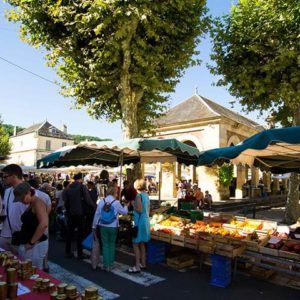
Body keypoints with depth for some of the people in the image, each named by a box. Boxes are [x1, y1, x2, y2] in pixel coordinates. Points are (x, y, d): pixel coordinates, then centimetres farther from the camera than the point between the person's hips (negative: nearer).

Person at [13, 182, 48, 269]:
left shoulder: (37, 203, -15)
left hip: (36, 245, -9)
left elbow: (44, 224, -28)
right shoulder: (30, 205, 13)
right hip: (25, 244, 9)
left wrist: (31, 242, -20)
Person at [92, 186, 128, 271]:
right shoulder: (116, 202, -11)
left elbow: (96, 214, -2)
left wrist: (94, 226, 7)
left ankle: (106, 265, 12)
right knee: (112, 245, 13)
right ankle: (110, 265, 18)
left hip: (103, 226, 2)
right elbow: (124, 212, 1)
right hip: (113, 227, -1)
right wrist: (126, 206, 23)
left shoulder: (101, 201, -5)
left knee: (105, 245, 10)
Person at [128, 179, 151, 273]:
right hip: (146, 220, 9)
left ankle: (137, 266, 1)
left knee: (136, 244, -2)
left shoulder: (138, 195, -15)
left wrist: (132, 203, -8)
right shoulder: (146, 195, 9)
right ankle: (143, 263, 26)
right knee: (142, 244, 17)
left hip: (139, 221, -9)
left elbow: (139, 210, -20)